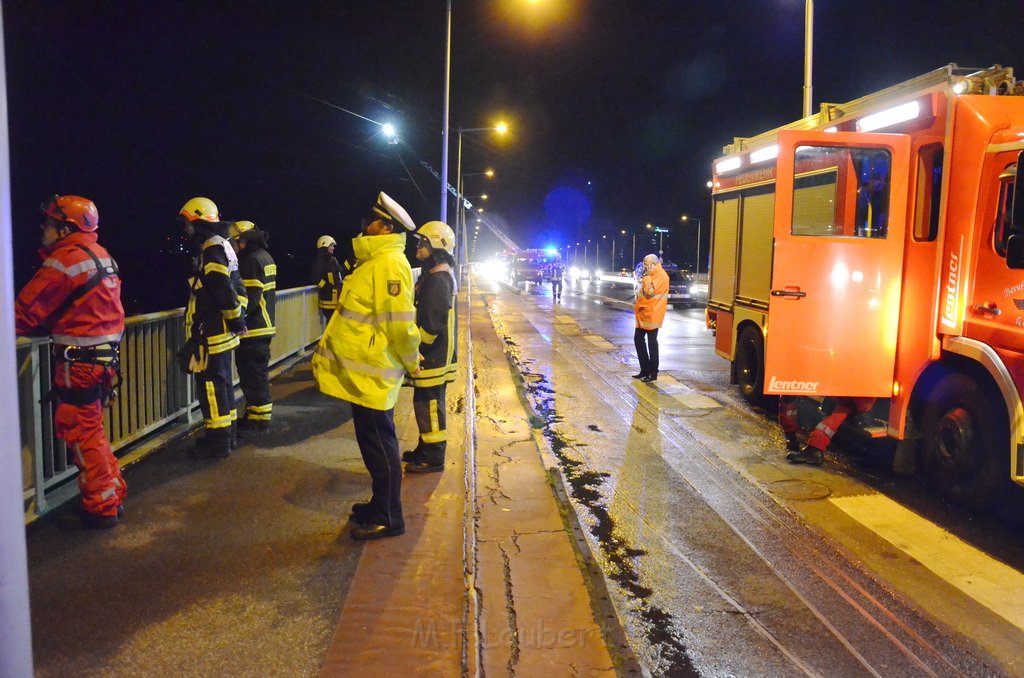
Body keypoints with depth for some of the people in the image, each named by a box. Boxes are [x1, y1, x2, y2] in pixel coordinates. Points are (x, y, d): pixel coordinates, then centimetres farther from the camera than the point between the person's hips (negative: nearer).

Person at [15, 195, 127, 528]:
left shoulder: (65, 260, -14)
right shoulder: (103, 257, 13)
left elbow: (27, 310, -11)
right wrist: (47, 328, 14)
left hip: (78, 360, -9)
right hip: (105, 354, 9)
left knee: (81, 433, 1)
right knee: (91, 429, 19)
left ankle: (101, 507, 8)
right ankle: (113, 494, 26)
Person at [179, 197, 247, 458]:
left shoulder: (212, 248, -15)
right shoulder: (220, 246, 17)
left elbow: (223, 289, -23)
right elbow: (234, 286, 19)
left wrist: (236, 318, -16)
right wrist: (237, 317, 17)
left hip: (212, 331, -11)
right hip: (220, 329, 11)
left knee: (211, 383, -6)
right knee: (221, 381, 16)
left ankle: (217, 441, 0)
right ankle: (226, 434, 25)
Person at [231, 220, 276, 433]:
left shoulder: (252, 260, -16)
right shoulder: (265, 257, 14)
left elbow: (249, 298, -23)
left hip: (252, 328, -10)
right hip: (263, 325, 10)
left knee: (252, 374, -3)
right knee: (258, 373, 16)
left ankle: (259, 417, 2)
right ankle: (257, 413, 24)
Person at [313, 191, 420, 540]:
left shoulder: (389, 264, -20)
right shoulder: (377, 261, 14)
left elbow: (400, 322, -25)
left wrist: (410, 361, -13)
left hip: (372, 373, -10)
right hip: (363, 370, 10)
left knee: (378, 444, 0)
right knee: (375, 441, 19)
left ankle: (387, 518, 12)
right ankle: (381, 503, 32)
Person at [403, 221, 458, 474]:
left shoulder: (438, 280, -20)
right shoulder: (433, 275, 14)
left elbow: (431, 325, -25)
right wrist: (416, 347, 20)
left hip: (433, 357, -10)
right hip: (431, 355, 10)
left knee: (429, 405, -2)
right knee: (427, 403, 18)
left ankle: (433, 458, 8)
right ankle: (426, 449, 29)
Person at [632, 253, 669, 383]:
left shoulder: (661, 276, -14)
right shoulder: (651, 275, 16)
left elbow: (649, 292, -25)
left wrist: (646, 278, -19)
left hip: (652, 315, -10)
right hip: (643, 313, 10)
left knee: (651, 343, -4)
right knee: (638, 339, 12)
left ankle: (653, 373, 4)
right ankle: (645, 370, 19)